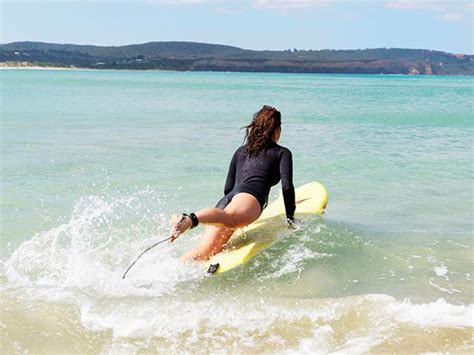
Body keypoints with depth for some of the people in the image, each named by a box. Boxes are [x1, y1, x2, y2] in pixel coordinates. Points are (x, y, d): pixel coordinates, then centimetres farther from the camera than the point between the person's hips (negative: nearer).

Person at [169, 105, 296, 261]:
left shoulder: (241, 150, 36)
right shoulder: (282, 153, 22)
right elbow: (287, 187, 8)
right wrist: (290, 218, 19)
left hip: (227, 200, 6)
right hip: (249, 197, -6)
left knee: (204, 251, -13)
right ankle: (188, 219, -65)